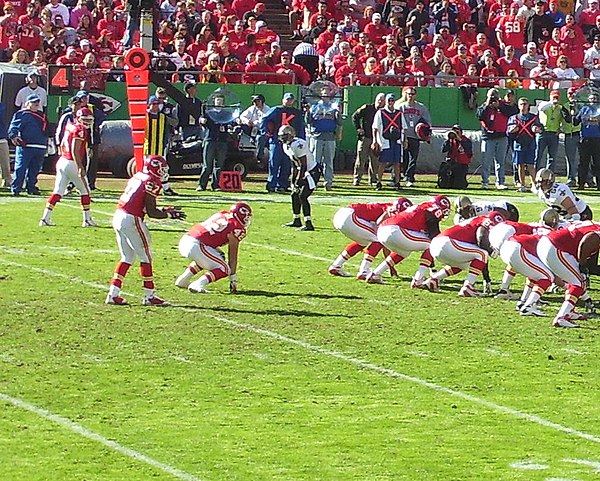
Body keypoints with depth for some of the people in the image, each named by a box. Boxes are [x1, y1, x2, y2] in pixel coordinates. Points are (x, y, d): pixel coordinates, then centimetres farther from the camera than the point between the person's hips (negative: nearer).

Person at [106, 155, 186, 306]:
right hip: (132, 220, -8)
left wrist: (164, 210, 23)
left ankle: (113, 294, 13)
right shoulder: (152, 183, -9)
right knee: (146, 257, 4)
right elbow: (151, 213, -10)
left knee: (127, 258, 16)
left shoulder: (137, 177, 16)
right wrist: (169, 215, 3)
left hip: (118, 217, 8)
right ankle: (149, 296, 8)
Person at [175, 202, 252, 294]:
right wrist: (233, 279, 8)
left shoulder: (221, 215, 20)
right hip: (196, 247, -8)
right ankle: (197, 285, -16)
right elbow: (233, 256, 2)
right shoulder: (236, 228, -1)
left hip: (184, 242, 8)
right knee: (224, 269, -1)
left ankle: (182, 281, 29)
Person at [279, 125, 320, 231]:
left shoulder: (297, 145, -24)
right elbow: (294, 165, 16)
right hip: (305, 172, 10)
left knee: (303, 196, -15)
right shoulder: (286, 146, 6)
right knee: (295, 195, 15)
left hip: (313, 171, -10)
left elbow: (303, 165, -22)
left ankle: (308, 224, -14)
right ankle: (296, 221, 28)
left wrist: (299, 180, -19)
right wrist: (293, 179, 14)